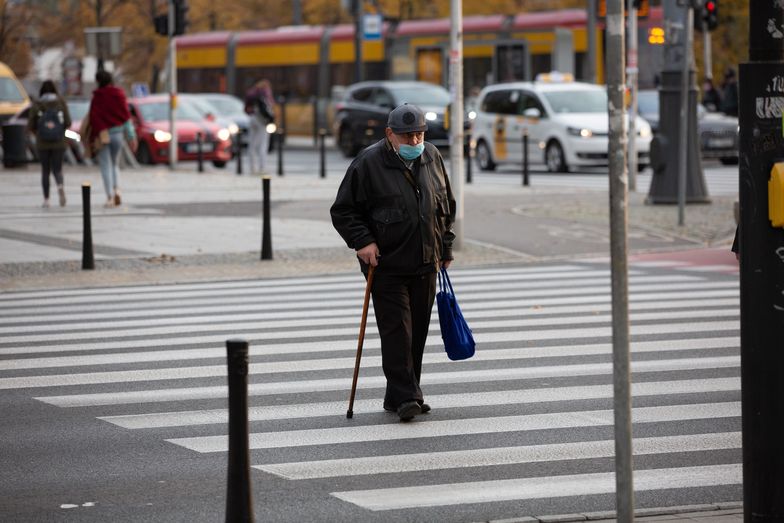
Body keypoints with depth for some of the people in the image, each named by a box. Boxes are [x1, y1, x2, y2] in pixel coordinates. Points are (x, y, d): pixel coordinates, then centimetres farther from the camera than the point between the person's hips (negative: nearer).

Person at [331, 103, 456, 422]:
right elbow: (343, 210, -4)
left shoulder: (432, 158, 8)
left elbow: (447, 206, 20)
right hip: (387, 265, -5)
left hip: (425, 264, 5)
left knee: (418, 330, 8)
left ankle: (399, 396, 16)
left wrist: (445, 246, 17)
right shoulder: (368, 163, -8)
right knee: (396, 329, -11)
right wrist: (362, 241, -16)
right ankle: (404, 397, -11)